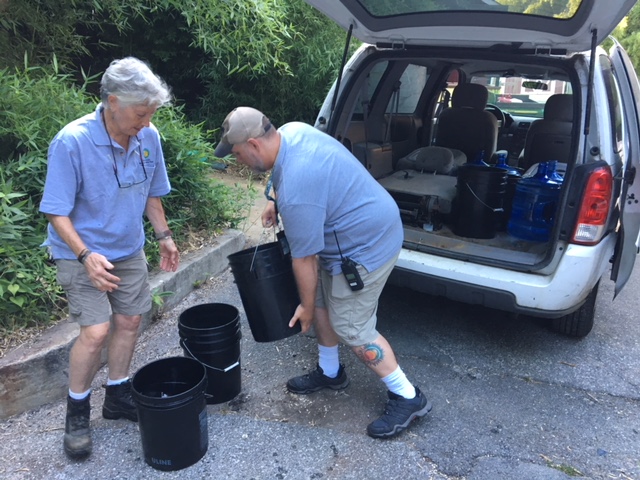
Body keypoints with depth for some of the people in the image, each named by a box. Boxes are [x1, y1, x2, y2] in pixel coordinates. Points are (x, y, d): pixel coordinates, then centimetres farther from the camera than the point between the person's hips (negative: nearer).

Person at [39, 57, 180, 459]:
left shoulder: (148, 137, -9)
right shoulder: (71, 142, -24)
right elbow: (57, 212, -19)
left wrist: (164, 235, 3)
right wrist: (86, 255, -30)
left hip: (129, 249, 5)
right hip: (82, 253, -5)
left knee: (129, 321, 11)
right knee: (96, 331, -11)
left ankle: (118, 396, 32)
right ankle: (77, 411, 14)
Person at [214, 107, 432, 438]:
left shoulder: (295, 193, -32)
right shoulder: (291, 131, -4)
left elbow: (304, 260, -21)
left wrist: (306, 307, -6)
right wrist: (275, 203, 15)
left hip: (366, 247, -10)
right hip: (369, 224, 10)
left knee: (351, 328, -2)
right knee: (322, 301, 16)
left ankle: (408, 398, 13)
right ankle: (329, 373, 34)